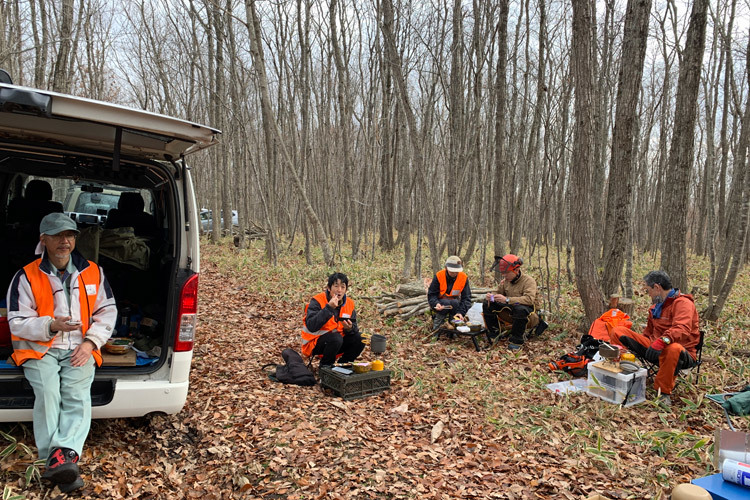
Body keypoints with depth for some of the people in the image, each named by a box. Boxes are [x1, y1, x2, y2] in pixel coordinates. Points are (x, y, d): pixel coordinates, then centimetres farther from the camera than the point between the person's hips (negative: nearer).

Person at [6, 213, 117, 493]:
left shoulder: (92, 273, 8)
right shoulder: (26, 277, 1)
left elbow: (107, 312, 10)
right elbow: (17, 323, -1)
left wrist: (90, 342, -6)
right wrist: (51, 325, -20)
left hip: (79, 349, 2)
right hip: (39, 348, -1)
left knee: (78, 396, -23)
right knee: (47, 393, -26)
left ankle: (63, 455, -35)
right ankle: (62, 463, -28)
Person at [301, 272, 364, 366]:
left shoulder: (349, 304, 0)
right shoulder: (317, 301, -17)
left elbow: (354, 329, 3)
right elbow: (311, 326, -31)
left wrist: (349, 328, -22)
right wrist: (329, 307, -34)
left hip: (337, 342, 6)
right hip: (314, 344, -6)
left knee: (360, 339, -14)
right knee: (336, 338, -33)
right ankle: (325, 366, -7)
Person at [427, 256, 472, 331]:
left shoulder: (464, 278, -10)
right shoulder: (438, 276, -14)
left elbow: (466, 298, -10)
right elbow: (431, 294, -12)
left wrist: (461, 312, -26)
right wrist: (436, 304, -35)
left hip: (454, 303, 1)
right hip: (440, 303, -1)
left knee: (455, 303, -34)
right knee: (446, 303, -36)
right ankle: (437, 321, -11)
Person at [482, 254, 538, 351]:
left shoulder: (529, 281, -17)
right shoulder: (505, 281, 3)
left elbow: (529, 299, -32)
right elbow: (499, 293, 13)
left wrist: (507, 300, -40)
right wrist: (492, 297, -14)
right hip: (510, 309, 6)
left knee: (520, 309, -42)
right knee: (487, 304, -7)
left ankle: (516, 341, -23)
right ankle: (493, 333, 4)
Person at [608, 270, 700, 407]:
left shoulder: (683, 303, -10)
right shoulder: (656, 306, 17)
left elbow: (682, 329, -29)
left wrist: (662, 341, -44)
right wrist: (635, 346, 17)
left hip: (681, 353, -7)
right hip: (654, 347, 7)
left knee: (673, 348, -45)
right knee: (617, 331, -4)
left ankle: (663, 392, -25)